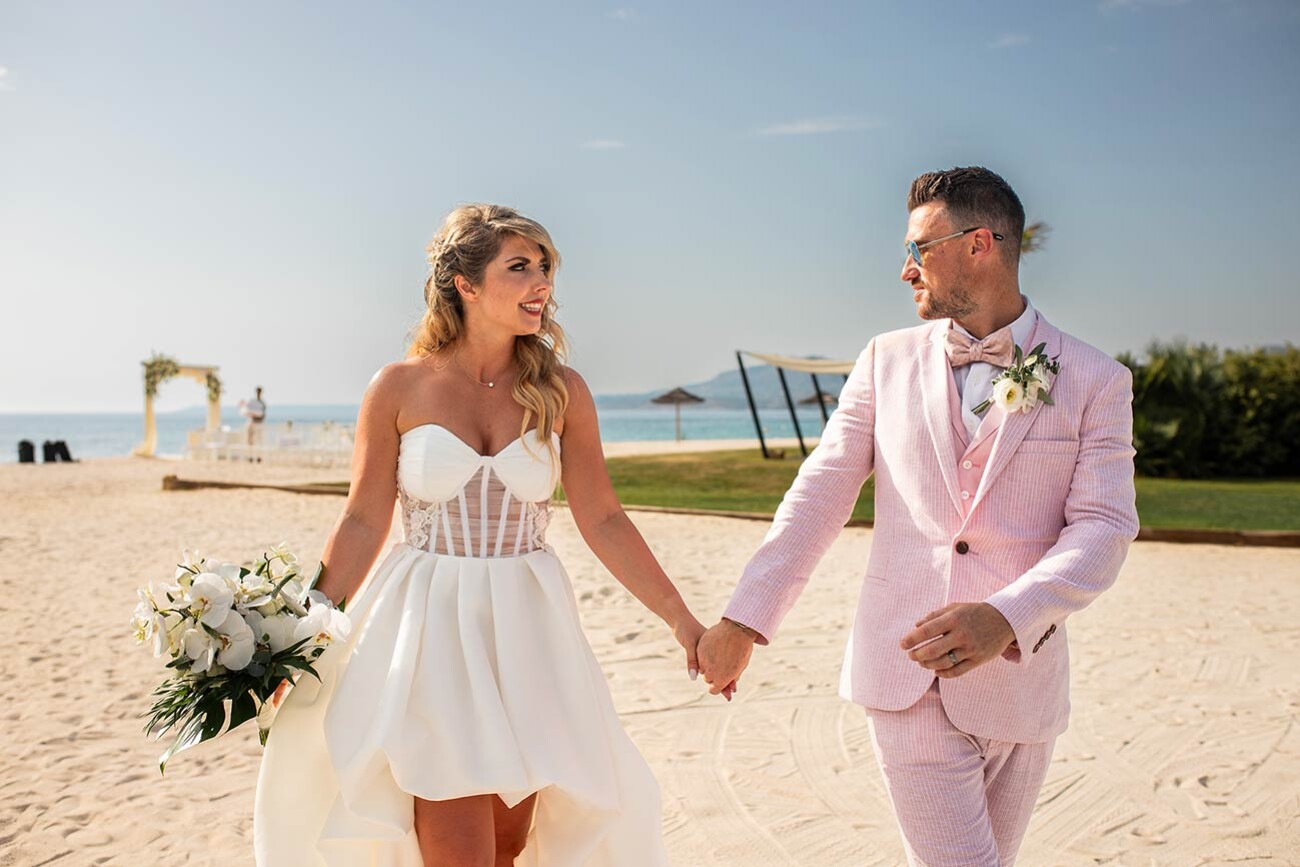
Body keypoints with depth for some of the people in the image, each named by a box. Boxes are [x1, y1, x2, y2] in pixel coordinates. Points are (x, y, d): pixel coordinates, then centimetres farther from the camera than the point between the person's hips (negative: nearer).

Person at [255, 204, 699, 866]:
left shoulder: (561, 391, 0)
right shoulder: (399, 388, -4)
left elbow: (602, 521, 1)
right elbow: (363, 523, 0)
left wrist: (680, 619, -2)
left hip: (526, 631, 2)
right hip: (427, 627, -2)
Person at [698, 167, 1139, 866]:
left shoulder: (1095, 381, -1)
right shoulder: (888, 361, 5)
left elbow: (1103, 526, -8)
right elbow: (819, 494, 4)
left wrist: (1006, 617, -26)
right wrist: (744, 619, -1)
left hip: (1019, 678, 0)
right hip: (903, 675, 0)